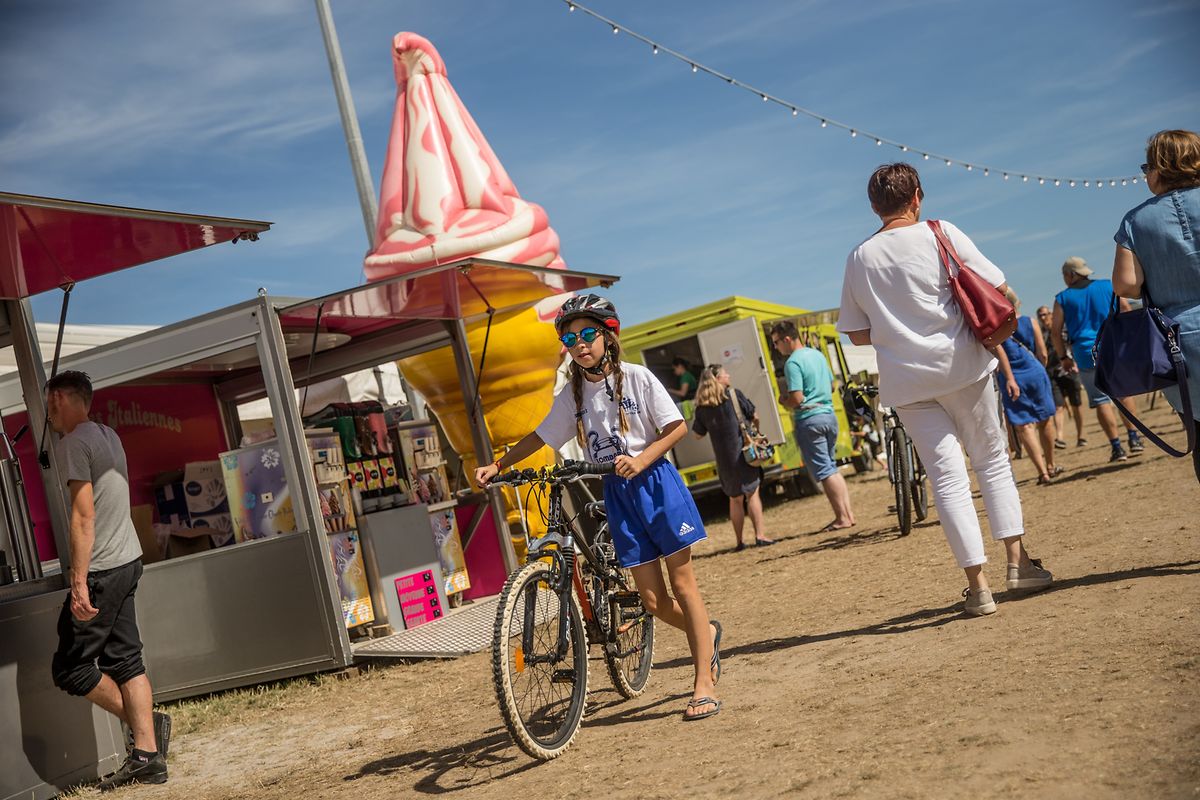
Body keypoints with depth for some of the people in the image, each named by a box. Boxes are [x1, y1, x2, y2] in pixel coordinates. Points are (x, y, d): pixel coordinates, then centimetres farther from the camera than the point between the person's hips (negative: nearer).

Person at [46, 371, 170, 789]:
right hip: (128, 559, 9)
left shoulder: (74, 443, -13)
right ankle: (148, 756, 8)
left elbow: (83, 517, -20)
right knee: (125, 660, 9)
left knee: (70, 668, 1)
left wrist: (79, 582, -21)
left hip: (102, 569, -9)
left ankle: (146, 723, 2)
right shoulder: (108, 435, 15)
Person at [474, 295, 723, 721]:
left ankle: (705, 686, 4)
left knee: (683, 581, -2)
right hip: (617, 493, 4)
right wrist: (496, 466, 4)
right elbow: (540, 436, 13)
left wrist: (640, 460, -19)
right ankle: (707, 632, 33)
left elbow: (677, 427, -6)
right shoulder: (572, 395, 5)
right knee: (652, 600, 2)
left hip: (655, 482, -4)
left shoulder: (636, 377, -6)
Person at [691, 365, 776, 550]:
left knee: (735, 498, 13)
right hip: (744, 452, -3)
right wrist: (755, 431, 19)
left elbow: (697, 434, 7)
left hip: (724, 458, 3)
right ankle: (759, 535, -2)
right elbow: (754, 416, -1)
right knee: (752, 493, 5)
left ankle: (739, 541, 14)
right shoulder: (734, 394, -6)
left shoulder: (702, 407, 2)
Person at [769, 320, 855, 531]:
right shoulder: (818, 354, 12)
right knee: (832, 467, 16)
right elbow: (831, 385, 21)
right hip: (828, 414, 8)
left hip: (809, 420, -8)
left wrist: (783, 399, -1)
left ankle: (842, 518, -1)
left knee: (824, 471, -2)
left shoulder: (793, 362, -15)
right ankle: (848, 513, 15)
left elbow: (797, 399, -20)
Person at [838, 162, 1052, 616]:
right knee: (993, 460, 14)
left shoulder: (859, 258, 5)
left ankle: (978, 584, 1)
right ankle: (1018, 560, 14)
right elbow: (998, 290, -6)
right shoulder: (940, 235, -2)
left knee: (947, 477, 2)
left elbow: (858, 334, 8)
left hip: (906, 382, 2)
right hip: (960, 365, -1)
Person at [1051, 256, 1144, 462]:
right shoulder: (1108, 286, 7)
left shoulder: (1062, 298, 2)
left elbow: (1055, 332, 0)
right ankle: (1134, 439, 17)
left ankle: (1117, 447, -3)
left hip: (1087, 355, -2)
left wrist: (1064, 357, 8)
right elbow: (1127, 312, 7)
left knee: (1101, 400, 1)